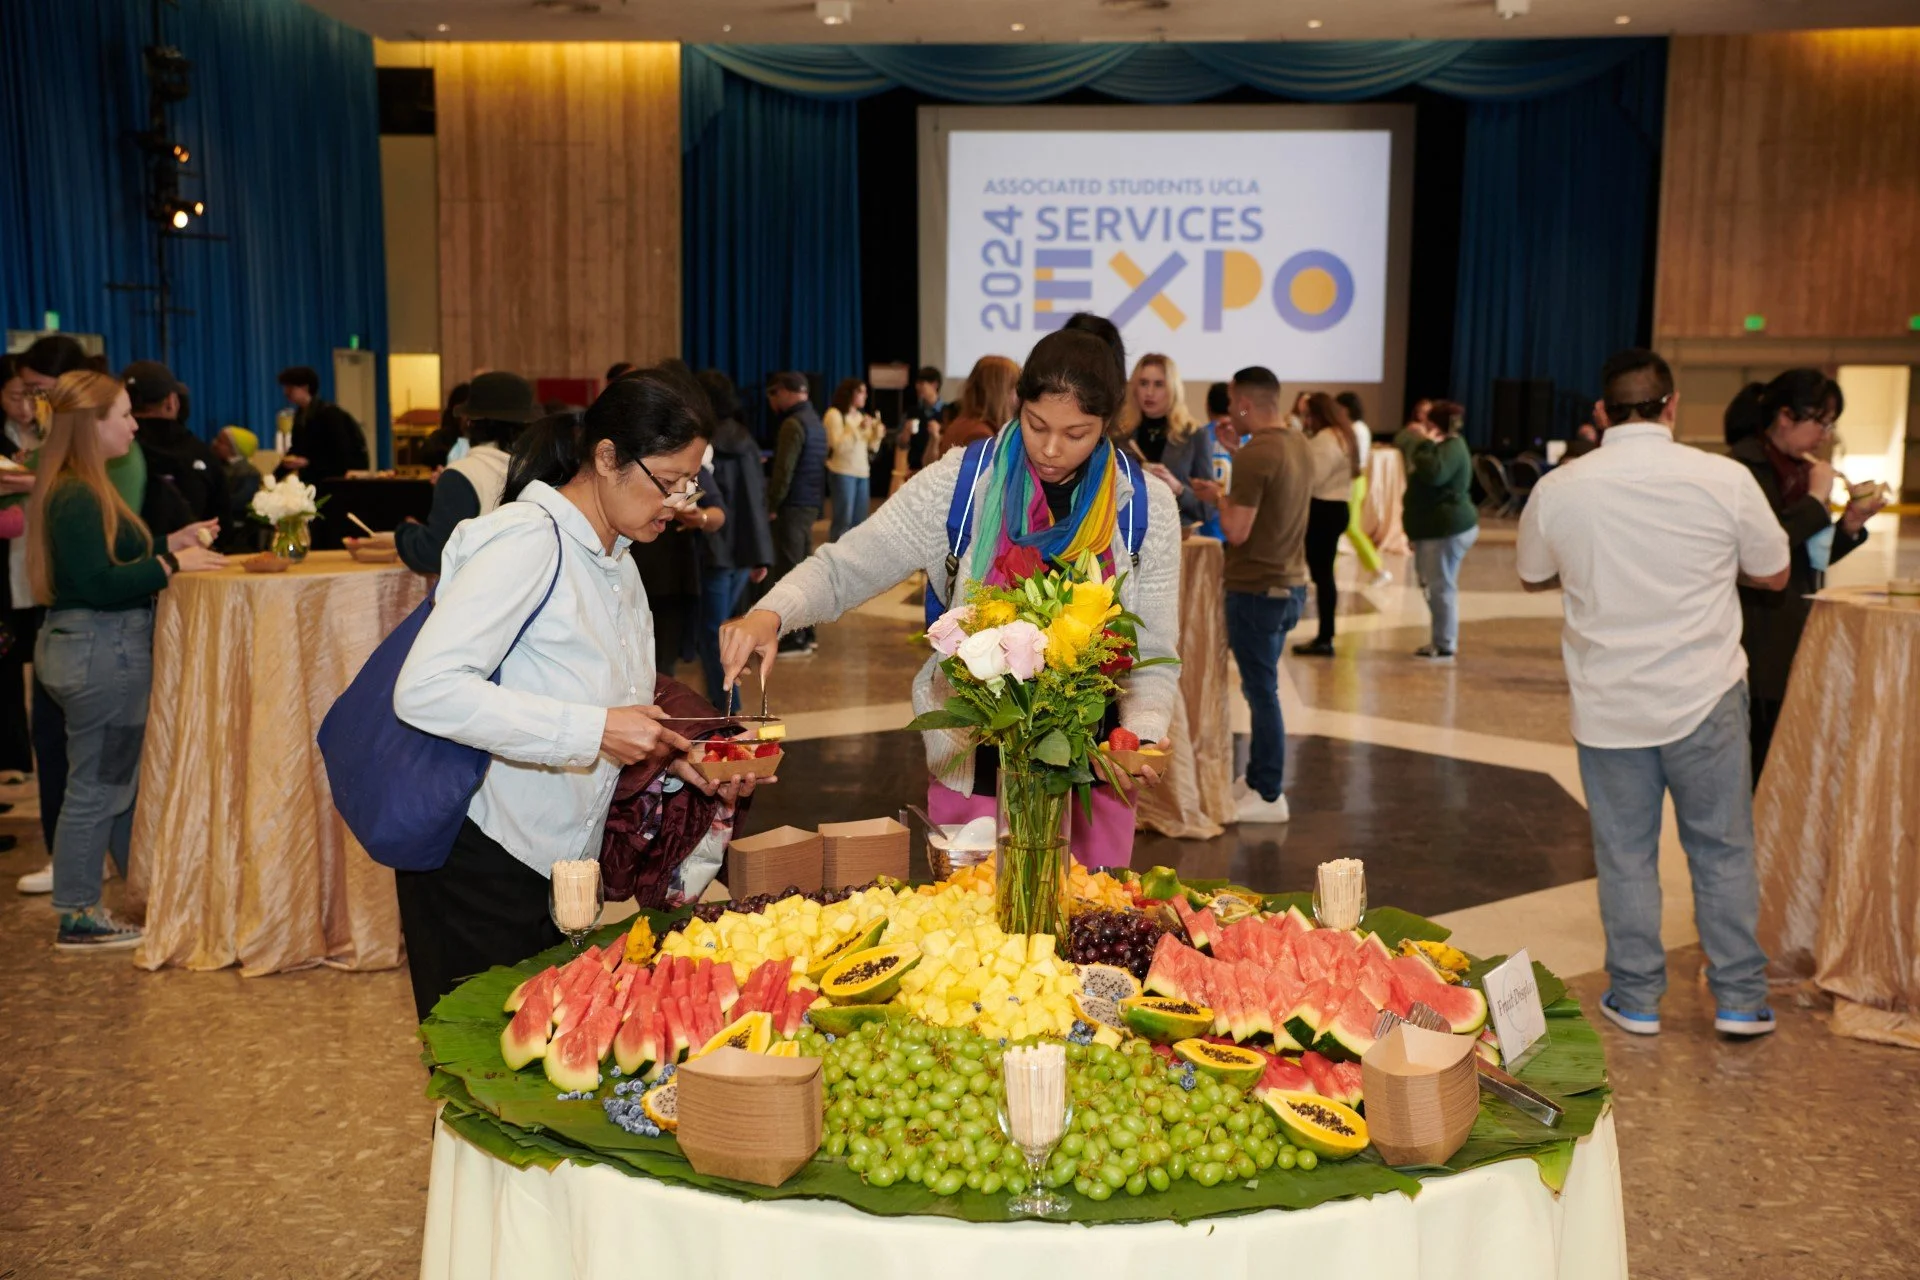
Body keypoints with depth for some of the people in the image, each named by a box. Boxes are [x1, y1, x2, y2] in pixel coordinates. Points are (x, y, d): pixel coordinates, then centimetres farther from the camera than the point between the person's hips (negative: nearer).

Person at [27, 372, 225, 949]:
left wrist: (169, 544, 11)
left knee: (120, 777, 17)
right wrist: (171, 564, -18)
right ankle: (78, 920, 12)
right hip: (100, 653, -11)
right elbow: (98, 583, -24)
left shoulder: (81, 488, 13)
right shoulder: (77, 498, -19)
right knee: (97, 787, 0)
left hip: (102, 648, 11)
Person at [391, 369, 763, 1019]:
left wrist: (670, 755, -1)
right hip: (479, 867, -8)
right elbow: (425, 688, -28)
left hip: (559, 867, 8)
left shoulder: (616, 561, 11)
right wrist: (592, 730, -30)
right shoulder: (528, 538, -17)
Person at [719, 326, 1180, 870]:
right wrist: (770, 615, -26)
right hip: (975, 767, -1)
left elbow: (1153, 654, 0)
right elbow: (844, 569, -7)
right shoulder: (960, 483, -7)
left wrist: (1141, 734, -19)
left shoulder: (1148, 506, -3)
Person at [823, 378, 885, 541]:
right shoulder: (834, 414, -6)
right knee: (843, 520, -9)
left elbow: (870, 447, 17)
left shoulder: (861, 416, 16)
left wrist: (877, 434, -2)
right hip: (843, 472, -8)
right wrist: (859, 429, -19)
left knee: (860, 520, 9)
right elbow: (838, 445, -18)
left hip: (863, 472, 8)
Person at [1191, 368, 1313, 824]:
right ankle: (1259, 778, 28)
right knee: (1262, 688, 18)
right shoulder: (1301, 446, 7)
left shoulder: (1254, 455, -20)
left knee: (1261, 691, -1)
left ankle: (1270, 796, 6)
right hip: (1289, 585, 9)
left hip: (1256, 590, -9)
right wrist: (1229, 495, 16)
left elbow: (1237, 532, -20)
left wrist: (1220, 497, -3)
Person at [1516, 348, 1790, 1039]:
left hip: (1608, 704, 1)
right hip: (1704, 696, 0)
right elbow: (1773, 574, 3)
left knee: (1624, 854, 11)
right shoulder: (1726, 479, -10)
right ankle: (1740, 999, 21)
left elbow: (1533, 576, 10)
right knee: (1722, 849, 13)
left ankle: (1636, 998, 20)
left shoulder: (1558, 489, -7)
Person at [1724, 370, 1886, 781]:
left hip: (1799, 637, 9)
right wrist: (1817, 499, -17)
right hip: (1764, 645, -9)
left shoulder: (1798, 469, 13)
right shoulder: (1746, 466, -14)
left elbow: (1810, 557, 18)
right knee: (1762, 763, -3)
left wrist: (1851, 523, 3)